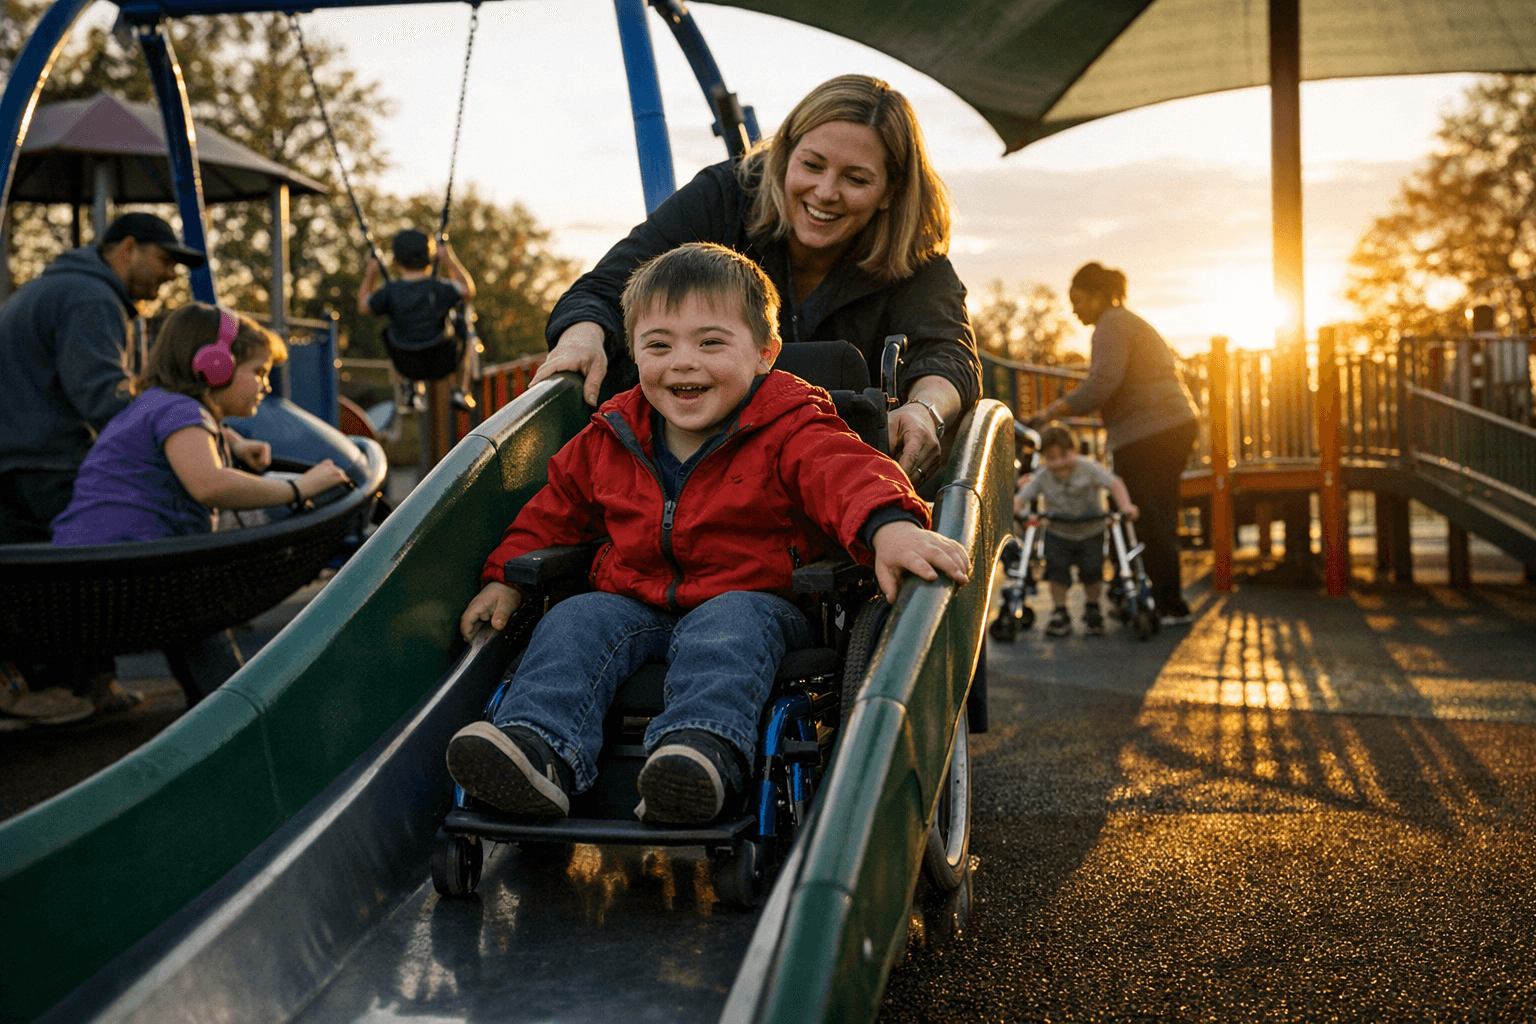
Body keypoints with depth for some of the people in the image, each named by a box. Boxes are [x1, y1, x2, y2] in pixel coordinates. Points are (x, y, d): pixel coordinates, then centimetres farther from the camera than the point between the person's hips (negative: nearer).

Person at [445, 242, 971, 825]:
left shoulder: (790, 433, -7)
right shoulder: (610, 439, 9)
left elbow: (849, 471, -27)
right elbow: (555, 511, 24)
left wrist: (889, 526, -50)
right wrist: (505, 579, 13)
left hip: (754, 604, -4)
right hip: (635, 603, 4)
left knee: (728, 625, -35)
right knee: (575, 621, -21)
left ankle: (702, 750, -57)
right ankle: (538, 750, -41)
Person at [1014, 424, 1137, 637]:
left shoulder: (1088, 469, -14)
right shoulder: (1041, 479, -8)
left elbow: (1115, 484, -18)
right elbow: (1021, 497, -11)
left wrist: (1125, 506, -33)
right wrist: (1014, 508, -34)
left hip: (1090, 533, -1)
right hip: (1058, 534, 1)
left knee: (1091, 569, -11)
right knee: (1056, 567, -15)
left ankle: (1092, 608, 19)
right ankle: (1060, 614, 4)